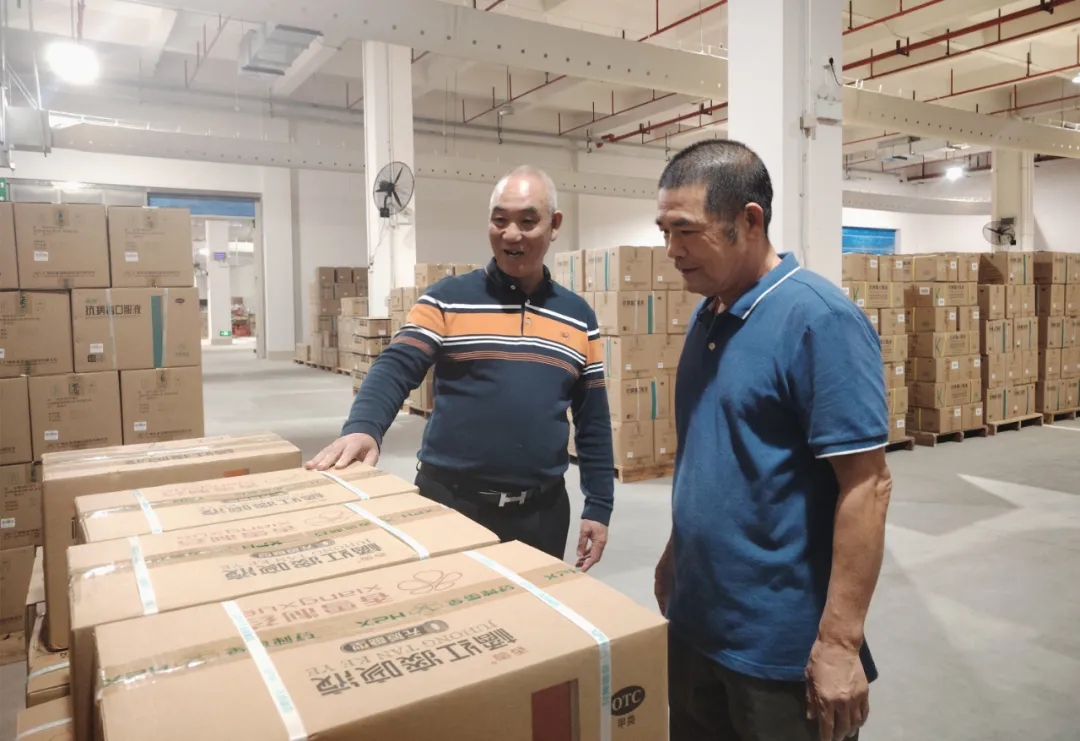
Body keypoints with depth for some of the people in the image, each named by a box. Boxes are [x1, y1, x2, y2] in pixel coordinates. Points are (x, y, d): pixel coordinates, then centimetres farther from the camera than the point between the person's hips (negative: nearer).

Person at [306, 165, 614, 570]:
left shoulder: (578, 316, 6)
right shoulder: (447, 298, -1)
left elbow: (593, 421, 8)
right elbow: (396, 369, -11)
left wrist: (599, 506, 6)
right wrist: (362, 428, -31)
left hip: (542, 511, 3)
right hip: (450, 502, -2)